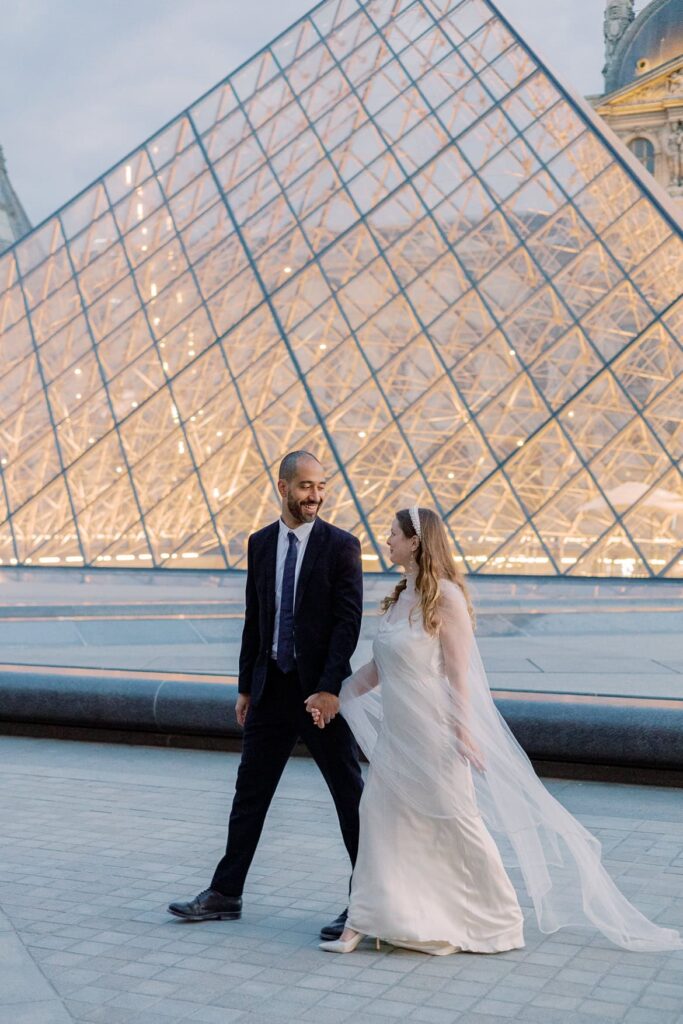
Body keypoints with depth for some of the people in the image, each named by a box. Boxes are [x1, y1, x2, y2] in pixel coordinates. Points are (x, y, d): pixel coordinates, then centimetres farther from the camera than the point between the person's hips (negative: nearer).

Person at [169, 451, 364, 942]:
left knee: (350, 795, 4)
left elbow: (348, 622, -13)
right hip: (271, 686, 5)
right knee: (250, 791, 11)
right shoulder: (261, 543, 7)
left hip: (321, 689, -5)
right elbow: (254, 620, 11)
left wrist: (330, 689, -20)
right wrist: (246, 687, 10)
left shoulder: (341, 545, -8)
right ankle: (225, 894, 23)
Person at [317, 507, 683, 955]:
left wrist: (463, 733, -17)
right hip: (394, 733, 8)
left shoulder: (444, 595, -13)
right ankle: (361, 923, 13)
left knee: (456, 823, 3)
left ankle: (499, 922, 19)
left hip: (433, 733, -8)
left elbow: (458, 671, -16)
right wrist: (334, 696, 16)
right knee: (379, 818, 6)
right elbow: (377, 667, 16)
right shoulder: (400, 597, 10)